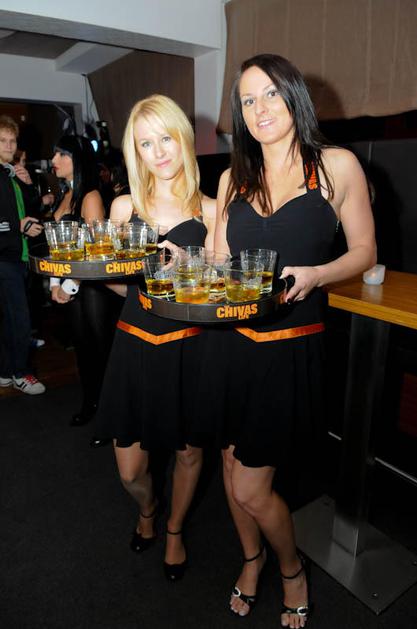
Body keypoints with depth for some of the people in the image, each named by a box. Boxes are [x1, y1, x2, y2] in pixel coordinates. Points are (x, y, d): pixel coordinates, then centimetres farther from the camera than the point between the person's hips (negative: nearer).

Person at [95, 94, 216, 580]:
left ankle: (174, 530, 47)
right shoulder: (124, 207, 3)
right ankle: (146, 510, 46)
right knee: (130, 470, 7)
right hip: (135, 344, 2)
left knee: (188, 451, 15)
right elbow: (121, 284, 7)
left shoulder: (208, 212, -3)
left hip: (188, 347, -1)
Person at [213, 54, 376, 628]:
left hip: (292, 347, -4)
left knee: (251, 488, 1)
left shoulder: (337, 165, -1)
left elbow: (365, 252, 1)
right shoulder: (233, 177, 10)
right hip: (233, 341, 5)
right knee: (232, 463, 16)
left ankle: (292, 569, 36)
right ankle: (253, 558, 47)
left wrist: (315, 274, -19)